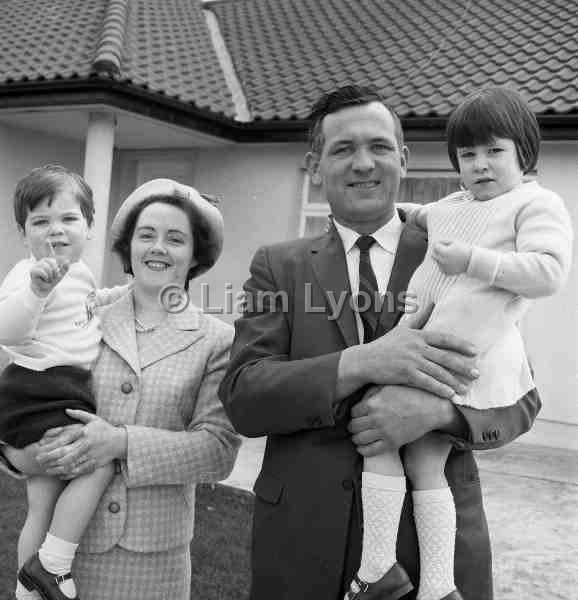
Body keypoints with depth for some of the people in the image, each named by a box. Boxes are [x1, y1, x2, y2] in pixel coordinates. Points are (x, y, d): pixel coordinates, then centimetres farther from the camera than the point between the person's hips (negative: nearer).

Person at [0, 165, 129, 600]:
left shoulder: (78, 271, 13)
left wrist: (117, 295, 28)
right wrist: (36, 288, -45)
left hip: (65, 396, 9)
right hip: (37, 396, -9)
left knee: (43, 506, 16)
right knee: (100, 463, -19)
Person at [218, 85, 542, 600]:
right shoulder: (279, 266, 2)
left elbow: (520, 399, 0)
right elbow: (242, 399, -8)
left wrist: (438, 409, -22)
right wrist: (359, 363, -23)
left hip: (435, 536, 0)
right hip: (304, 542, 1)